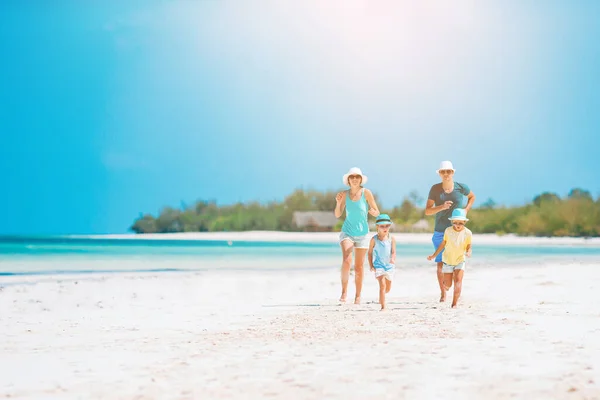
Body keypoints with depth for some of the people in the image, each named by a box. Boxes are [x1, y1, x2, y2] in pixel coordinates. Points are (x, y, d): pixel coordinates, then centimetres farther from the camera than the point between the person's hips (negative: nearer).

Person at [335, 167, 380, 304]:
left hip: (362, 233, 0)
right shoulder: (345, 194, -1)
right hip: (347, 231, 0)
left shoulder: (366, 193, -6)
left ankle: (358, 296, 16)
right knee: (346, 260, -22)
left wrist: (373, 212, -25)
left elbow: (377, 212, -3)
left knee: (359, 267, 5)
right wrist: (338, 202, -13)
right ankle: (344, 291, -12)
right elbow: (337, 215, 4)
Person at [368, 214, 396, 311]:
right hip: (379, 265, -3)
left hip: (389, 266, 3)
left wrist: (393, 259, -32)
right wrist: (371, 265, -6)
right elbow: (370, 253, 2)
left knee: (388, 288, 15)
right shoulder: (374, 239, -5)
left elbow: (393, 252, -10)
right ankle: (383, 307, -16)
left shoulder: (391, 239, -4)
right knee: (382, 285, -18)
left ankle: (381, 296, 49)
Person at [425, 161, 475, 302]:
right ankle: (443, 293, 10)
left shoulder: (461, 187, -2)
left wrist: (466, 210, 4)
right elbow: (427, 211, -7)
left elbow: (472, 197, 21)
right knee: (440, 263, -2)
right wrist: (442, 207, -23)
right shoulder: (435, 189, -4)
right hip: (440, 232, 0)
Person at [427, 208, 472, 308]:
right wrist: (434, 255, 5)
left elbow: (469, 247, -6)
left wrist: (469, 252, -30)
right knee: (447, 285, 6)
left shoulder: (467, 233, -13)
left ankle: (454, 303, -18)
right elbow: (443, 244, 1)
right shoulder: (448, 231, -12)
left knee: (458, 281, -20)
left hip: (460, 261, -1)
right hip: (448, 260, 1)